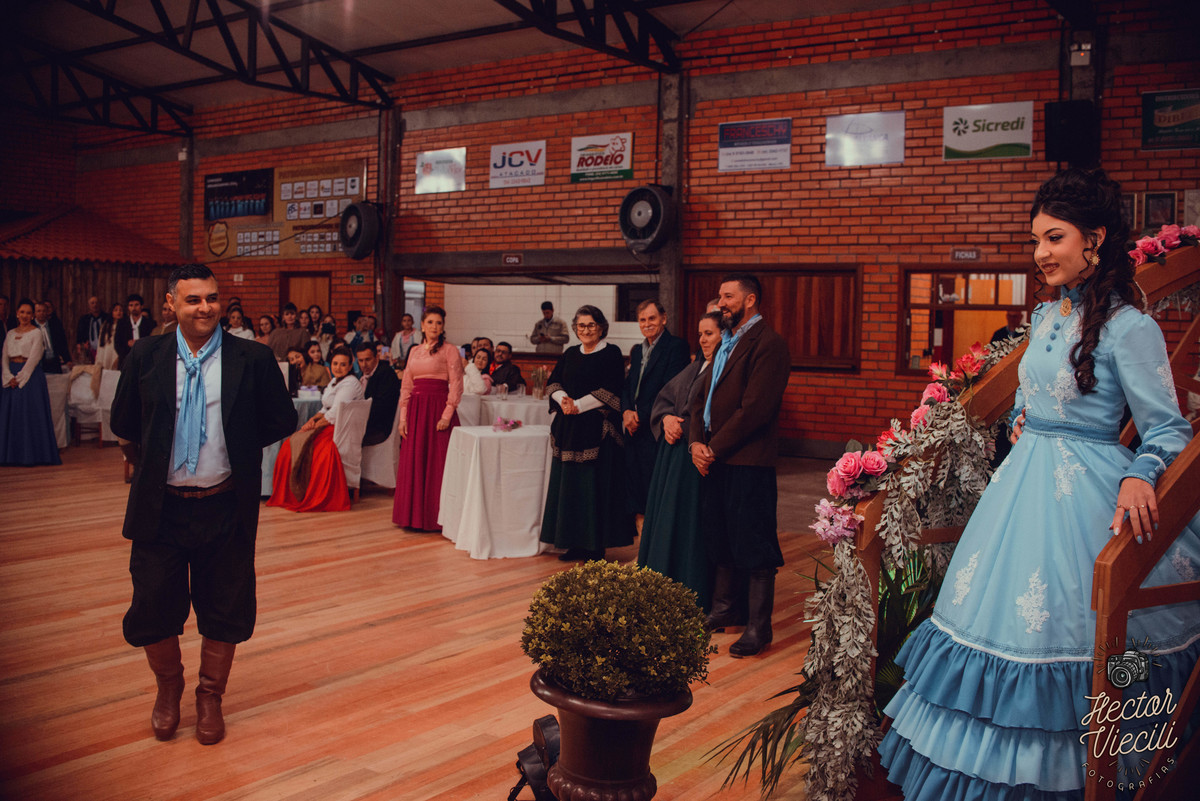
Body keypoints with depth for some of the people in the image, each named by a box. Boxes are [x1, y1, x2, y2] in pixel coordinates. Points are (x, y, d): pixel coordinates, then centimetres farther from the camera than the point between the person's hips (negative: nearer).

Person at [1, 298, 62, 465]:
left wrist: (20, 377, -15)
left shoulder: (36, 333, -1)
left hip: (31, 376, -5)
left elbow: (34, 358, -9)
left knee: (31, 413, -6)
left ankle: (31, 455, -2)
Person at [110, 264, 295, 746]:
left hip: (224, 507, -1)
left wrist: (235, 448, 4)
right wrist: (150, 463, 8)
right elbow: (124, 424, 12)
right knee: (153, 609, 8)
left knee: (224, 613, 10)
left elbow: (282, 421, 4)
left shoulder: (253, 359, -6)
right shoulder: (146, 356, 0)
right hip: (160, 507, 1)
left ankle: (210, 697, 33)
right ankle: (168, 688, 36)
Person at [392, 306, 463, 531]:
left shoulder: (449, 350, -1)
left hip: (438, 409, -5)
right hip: (415, 410, 5)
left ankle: (436, 517, 4)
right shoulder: (414, 351, 14)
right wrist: (403, 417, 6)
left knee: (437, 462, -3)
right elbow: (406, 386, 14)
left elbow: (456, 386, -6)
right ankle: (414, 515, 15)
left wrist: (447, 416, -15)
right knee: (413, 464, 6)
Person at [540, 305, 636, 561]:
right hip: (569, 428, 6)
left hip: (597, 428, -6)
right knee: (569, 484, 5)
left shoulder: (611, 354, -2)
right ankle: (575, 542, 12)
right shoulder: (570, 354, 15)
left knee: (594, 485, -4)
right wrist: (563, 399, -11)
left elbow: (610, 391, -11)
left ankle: (595, 546, 2)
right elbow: (553, 381, 9)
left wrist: (578, 405, -14)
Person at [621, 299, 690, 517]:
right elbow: (626, 386, 15)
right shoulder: (637, 350, 18)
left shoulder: (676, 346, -7)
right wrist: (627, 411, -5)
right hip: (634, 430, 7)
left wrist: (641, 417, -14)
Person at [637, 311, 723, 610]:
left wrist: (684, 427, -15)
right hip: (673, 453, 9)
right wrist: (667, 418, -2)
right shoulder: (695, 367, 17)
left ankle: (693, 596, 7)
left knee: (691, 525, -4)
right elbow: (664, 396, 18)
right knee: (666, 518, 13)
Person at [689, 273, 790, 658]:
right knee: (721, 540, 17)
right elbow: (702, 398, 16)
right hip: (714, 457, 9)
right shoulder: (726, 342, 17)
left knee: (753, 545, -1)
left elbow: (754, 409, -19)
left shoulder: (768, 344, -12)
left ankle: (758, 626, 8)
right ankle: (725, 609, 31)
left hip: (748, 461, -9)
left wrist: (713, 448, -14)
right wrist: (696, 442, 0)